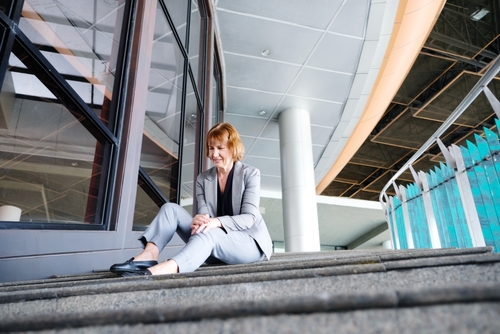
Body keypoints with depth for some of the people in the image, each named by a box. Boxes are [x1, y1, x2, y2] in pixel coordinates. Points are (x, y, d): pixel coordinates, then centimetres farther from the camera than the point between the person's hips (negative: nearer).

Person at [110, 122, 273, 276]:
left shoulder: (250, 174, -4)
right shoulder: (203, 179, 8)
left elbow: (249, 218, -14)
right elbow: (203, 214, -4)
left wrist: (217, 222, -33)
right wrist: (199, 220, -29)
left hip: (250, 241, -4)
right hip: (215, 247, 5)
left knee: (209, 234, -38)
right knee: (170, 209, -10)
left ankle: (161, 270, -61)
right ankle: (149, 255, -35)